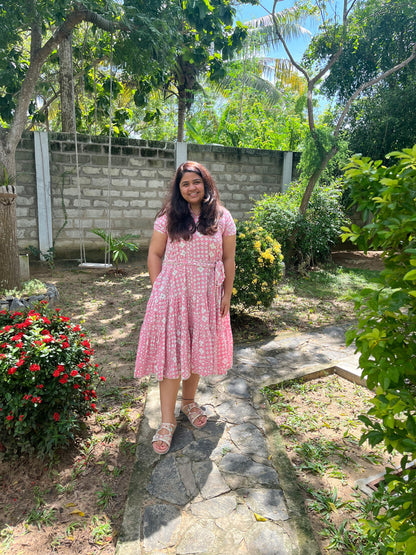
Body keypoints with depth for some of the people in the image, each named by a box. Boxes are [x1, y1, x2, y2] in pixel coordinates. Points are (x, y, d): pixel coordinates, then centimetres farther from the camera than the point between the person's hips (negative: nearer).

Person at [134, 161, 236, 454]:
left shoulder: (222, 218, 2)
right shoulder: (168, 217, 1)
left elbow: (228, 259, 5)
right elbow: (154, 255, 3)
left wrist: (227, 293, 2)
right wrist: (158, 288, -4)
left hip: (206, 293, 2)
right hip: (172, 290, -1)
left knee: (198, 348, 12)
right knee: (171, 351, -2)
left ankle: (189, 401, 36)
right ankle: (167, 421, 10)